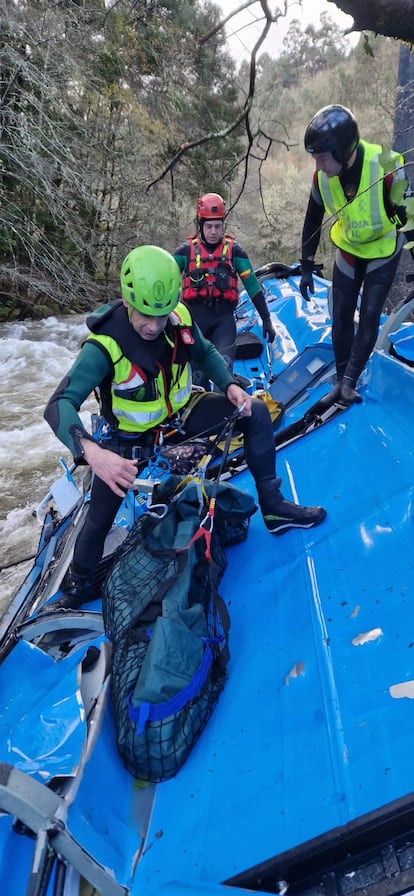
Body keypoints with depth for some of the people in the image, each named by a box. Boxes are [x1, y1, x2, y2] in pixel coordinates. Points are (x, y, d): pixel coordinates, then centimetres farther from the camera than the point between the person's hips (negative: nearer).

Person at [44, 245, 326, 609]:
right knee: (99, 519, -1)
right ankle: (78, 583, 30)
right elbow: (61, 404, -39)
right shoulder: (104, 345, -31)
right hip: (133, 437, -4)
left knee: (256, 413, -9)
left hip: (182, 414, 4)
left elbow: (205, 352, 4)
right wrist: (92, 452, -58)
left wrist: (230, 385, -14)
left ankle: (273, 507, 1)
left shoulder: (179, 317, -17)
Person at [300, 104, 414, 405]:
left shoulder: (387, 167, -32)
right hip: (348, 251, 4)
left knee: (369, 315, -8)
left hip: (384, 251, -3)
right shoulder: (322, 177, -18)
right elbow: (312, 223, -3)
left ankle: (350, 380, 3)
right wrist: (306, 268, -1)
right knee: (341, 317, 3)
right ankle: (341, 380, 16)